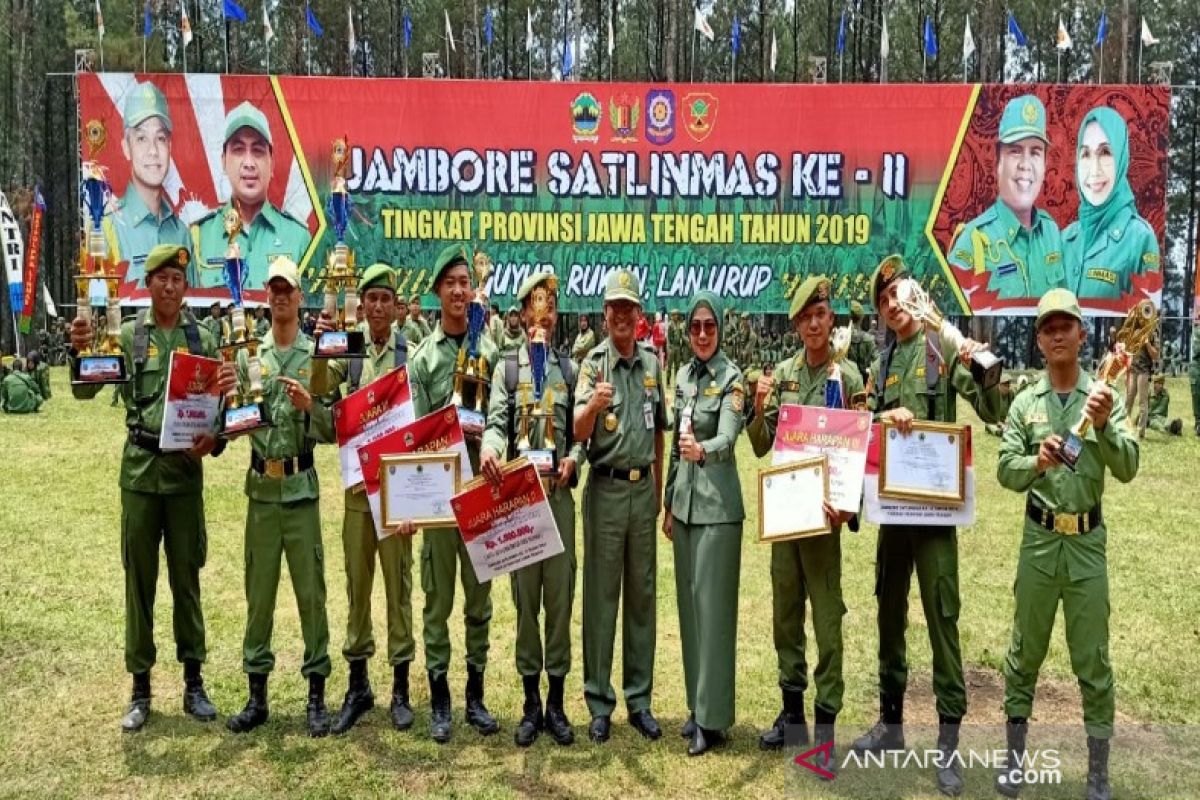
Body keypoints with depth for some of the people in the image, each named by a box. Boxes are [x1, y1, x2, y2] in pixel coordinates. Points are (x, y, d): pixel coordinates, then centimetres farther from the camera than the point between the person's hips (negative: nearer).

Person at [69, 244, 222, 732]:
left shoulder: (201, 339, 2)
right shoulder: (127, 336, -1)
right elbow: (85, 392, -5)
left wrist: (216, 439, -13)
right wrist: (79, 351, -22)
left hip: (186, 471, 1)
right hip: (140, 470, 0)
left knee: (186, 578, 10)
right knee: (139, 580, 8)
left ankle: (193, 683, 22)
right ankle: (140, 687, 20)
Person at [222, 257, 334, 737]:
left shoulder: (318, 354, -2)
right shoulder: (249, 354, 6)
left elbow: (334, 430, -2)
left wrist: (310, 405, -21)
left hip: (301, 487, -3)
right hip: (260, 487, 3)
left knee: (311, 591, 4)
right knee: (258, 591, 11)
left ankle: (317, 695, 15)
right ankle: (257, 695, 22)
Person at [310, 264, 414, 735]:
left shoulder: (411, 354, -3)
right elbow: (318, 389, -8)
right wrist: (320, 348, -23)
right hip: (358, 480, 3)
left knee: (398, 583, 6)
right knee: (356, 582, 10)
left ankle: (401, 688, 18)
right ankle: (358, 686, 24)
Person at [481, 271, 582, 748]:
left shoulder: (570, 371, 11)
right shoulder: (506, 368, 7)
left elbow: (580, 430, 7)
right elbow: (496, 421, -8)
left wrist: (573, 457, -14)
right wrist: (489, 449, -29)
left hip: (560, 494, 1)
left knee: (560, 596, 5)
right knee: (525, 598, 6)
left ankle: (556, 703, 16)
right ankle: (531, 704, 17)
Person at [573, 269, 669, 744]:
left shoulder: (651, 362, 9)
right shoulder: (594, 363, -5)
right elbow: (579, 433, -14)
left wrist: (659, 487, 15)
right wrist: (593, 405, -34)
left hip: (643, 489, 4)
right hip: (606, 490, -4)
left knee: (642, 596, 10)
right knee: (601, 597, 3)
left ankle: (639, 699, 20)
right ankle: (599, 702, 12)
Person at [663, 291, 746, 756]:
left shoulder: (732, 377, -10)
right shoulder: (682, 375, 10)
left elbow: (728, 438, -24)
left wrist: (703, 450, -45)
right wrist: (669, 501, 16)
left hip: (717, 502, -7)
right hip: (685, 499, 7)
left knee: (713, 604, -2)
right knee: (688, 603, 13)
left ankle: (713, 719, 7)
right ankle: (697, 705, 26)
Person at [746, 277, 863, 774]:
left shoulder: (848, 375, -5)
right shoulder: (782, 373, 6)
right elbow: (760, 447, 8)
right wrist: (759, 411, -11)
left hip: (824, 510, -4)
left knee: (827, 619, 2)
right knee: (785, 613, 14)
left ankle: (826, 723, 13)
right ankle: (791, 709, 28)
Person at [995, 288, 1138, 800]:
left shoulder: (1105, 398, -1)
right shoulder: (1025, 403, 2)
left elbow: (1127, 469, -11)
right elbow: (1005, 472, -5)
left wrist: (1104, 426, -28)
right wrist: (1036, 462, -26)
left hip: (1088, 543, -1)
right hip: (1038, 541, 1)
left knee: (1093, 660, 8)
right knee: (1024, 652, 11)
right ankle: (1015, 755, 26)